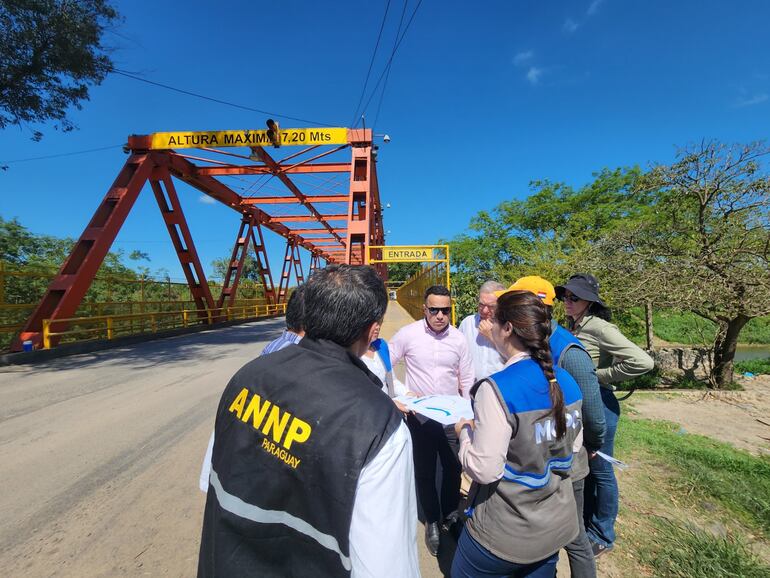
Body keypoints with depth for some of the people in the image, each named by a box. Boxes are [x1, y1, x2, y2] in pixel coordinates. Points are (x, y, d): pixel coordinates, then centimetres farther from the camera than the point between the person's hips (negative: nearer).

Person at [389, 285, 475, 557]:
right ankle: (432, 521, 37)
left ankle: (451, 514, 42)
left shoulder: (458, 338, -5)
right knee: (424, 472, 13)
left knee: (454, 468, 15)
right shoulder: (407, 334, -13)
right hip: (419, 417, -1)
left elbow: (467, 380, 4)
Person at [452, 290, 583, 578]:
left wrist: (465, 432, -7)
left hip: (506, 534, -6)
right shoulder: (567, 382, -5)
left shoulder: (497, 388, -28)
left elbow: (484, 470, -25)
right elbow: (571, 442, 9)